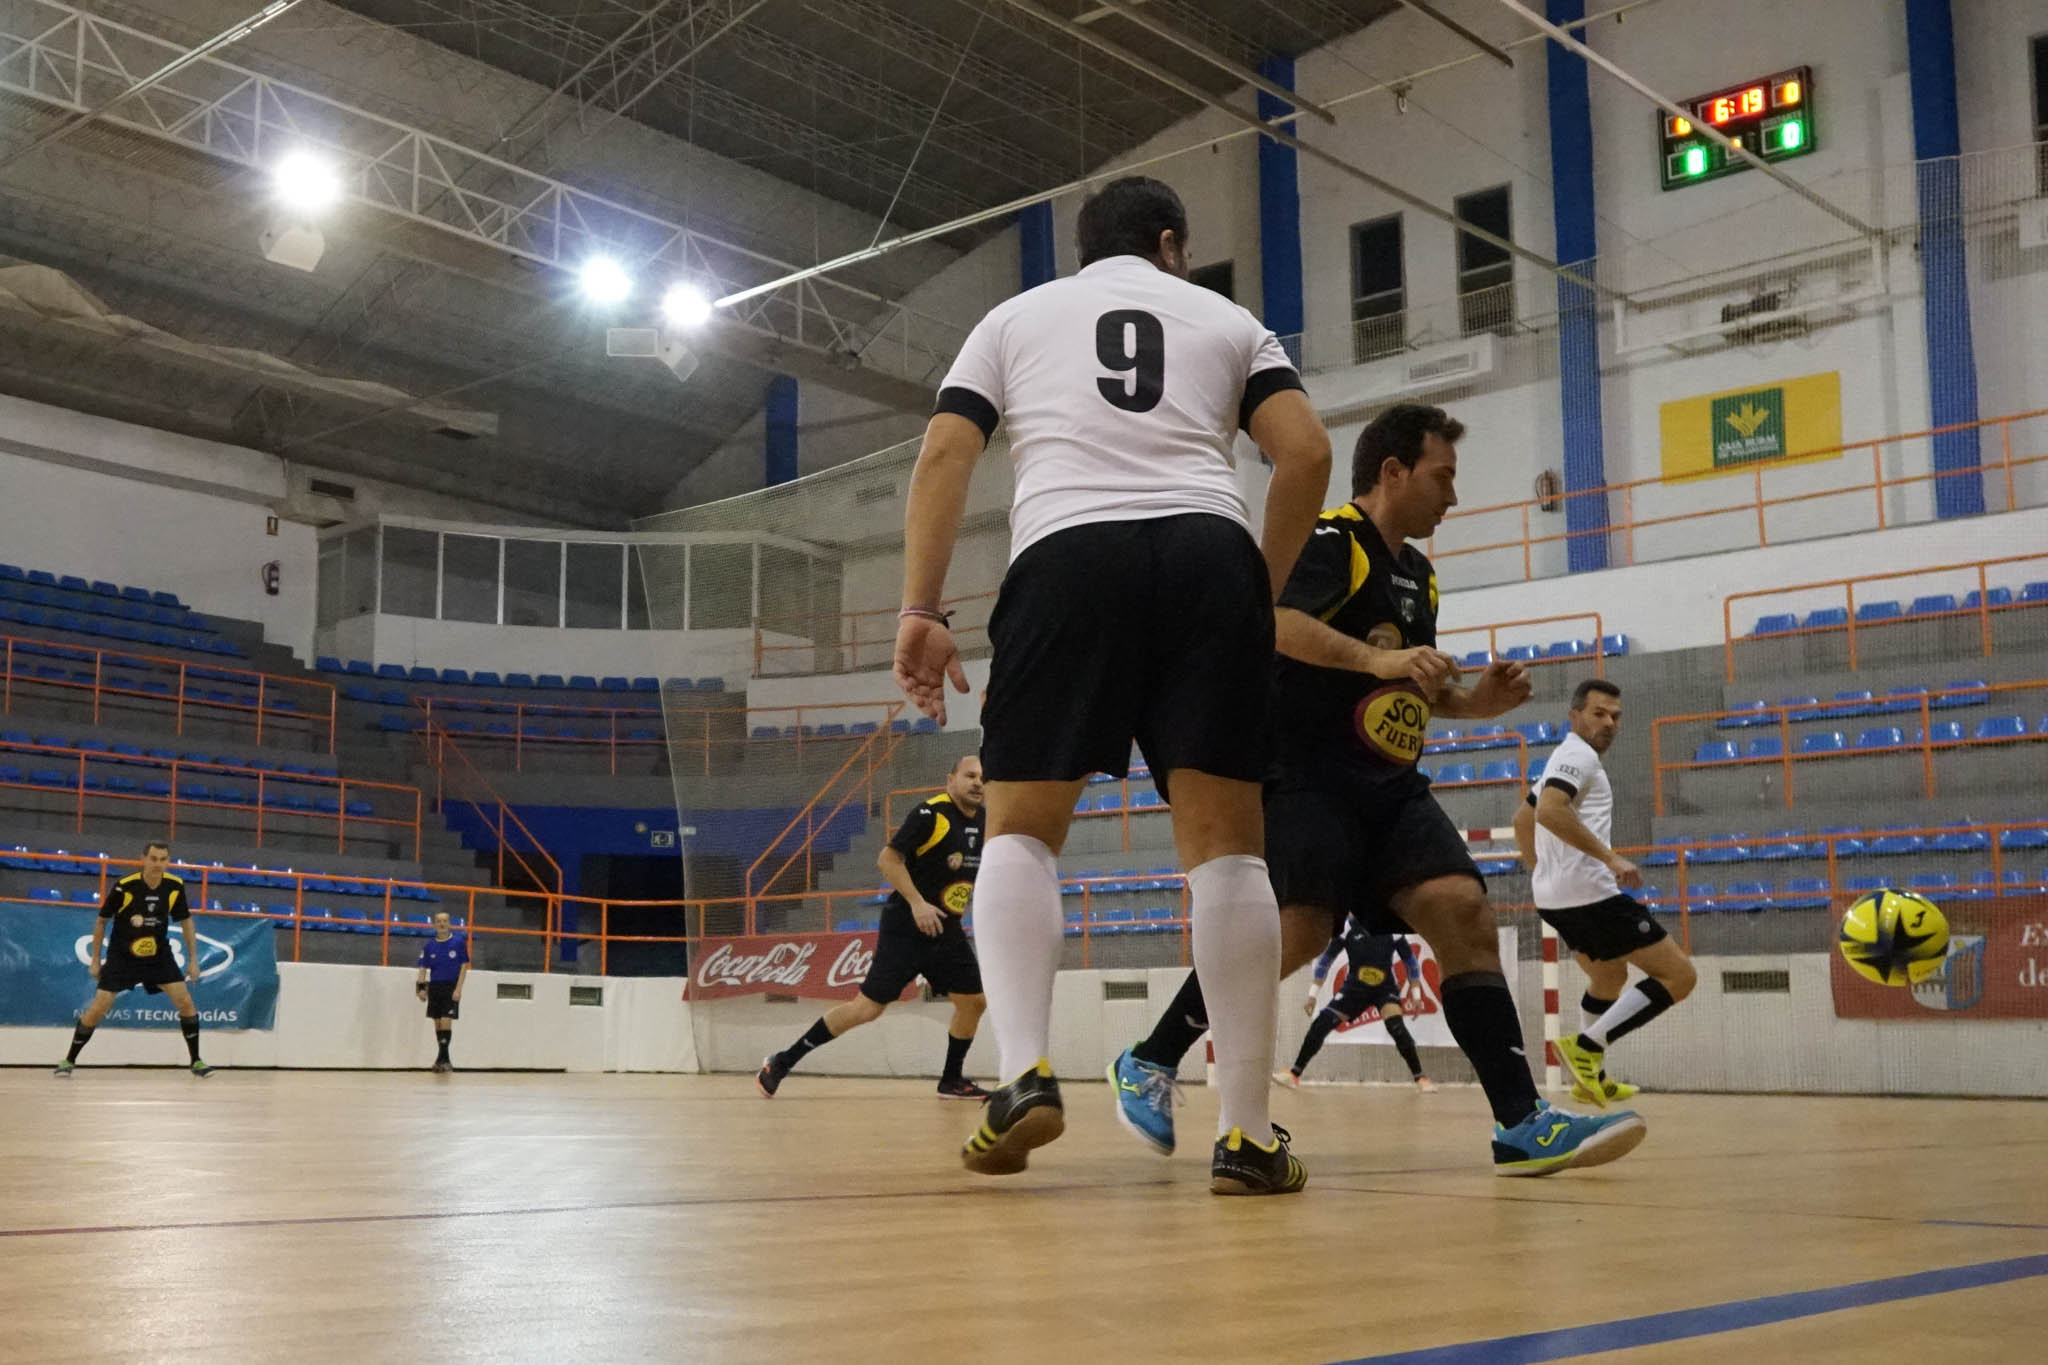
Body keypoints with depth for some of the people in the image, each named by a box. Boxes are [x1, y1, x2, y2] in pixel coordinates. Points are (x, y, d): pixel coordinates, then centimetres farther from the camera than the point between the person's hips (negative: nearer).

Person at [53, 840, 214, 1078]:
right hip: (121, 956, -2)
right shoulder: (124, 887, -21)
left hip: (159, 955, 2)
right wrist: (95, 959, -3)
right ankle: (69, 1061, 13)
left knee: (185, 1002, -9)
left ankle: (196, 1061, 3)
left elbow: (185, 921, 3)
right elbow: (101, 921, -5)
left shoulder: (175, 887, -12)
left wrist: (193, 960, 0)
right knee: (97, 1010, -7)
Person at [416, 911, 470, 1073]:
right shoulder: (429, 946, 5)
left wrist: (458, 989, -10)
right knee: (437, 1023, 7)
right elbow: (423, 968, 7)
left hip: (451, 987, -3)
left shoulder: (459, 942, -3)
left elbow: (464, 966, -3)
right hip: (435, 987, 3)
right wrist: (421, 987, -8)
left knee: (445, 1022, -12)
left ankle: (442, 1058, -6)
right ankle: (444, 1059, 16)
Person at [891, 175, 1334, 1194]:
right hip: (1211, 547, 1)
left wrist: (920, 611, 7)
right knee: (1224, 840, 0)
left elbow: (943, 456, 11)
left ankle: (1024, 1073, -13)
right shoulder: (1227, 319, 25)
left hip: (1067, 550, 0)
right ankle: (1248, 1136, -3)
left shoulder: (1016, 317, 26)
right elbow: (1306, 453, 10)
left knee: (1021, 829, 8)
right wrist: (1261, 594, 19)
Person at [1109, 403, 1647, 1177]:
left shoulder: (1417, 574, 21)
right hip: (1304, 775, -8)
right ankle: (1147, 1066, -4)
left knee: (1463, 910, -8)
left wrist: (1471, 702, 12)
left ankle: (1523, 1125, -10)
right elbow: (1274, 620, -26)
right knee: (1300, 927, -23)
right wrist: (1376, 658, -37)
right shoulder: (1331, 541, -6)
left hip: (1388, 787, 8)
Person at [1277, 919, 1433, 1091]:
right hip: (1355, 988, 1)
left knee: (1397, 1027, -26)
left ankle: (1420, 1079, -12)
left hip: (1385, 988, -1)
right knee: (1321, 1024, -11)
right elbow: (1326, 959, -6)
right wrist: (1312, 995, -6)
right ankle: (1294, 1075, 2)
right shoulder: (1348, 927, -15)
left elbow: (1410, 960, -2)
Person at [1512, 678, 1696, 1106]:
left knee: (1609, 978, 30)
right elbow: (1549, 811, -27)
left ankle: (1592, 1077, 28)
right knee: (1679, 975, -10)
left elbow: (1522, 819, 33)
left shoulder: (1564, 759, 22)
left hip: (1555, 896, 11)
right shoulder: (1579, 755, -9)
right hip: (1589, 892, -10)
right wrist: (1610, 857, -28)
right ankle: (1586, 1046, -17)